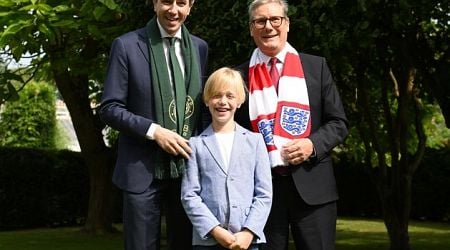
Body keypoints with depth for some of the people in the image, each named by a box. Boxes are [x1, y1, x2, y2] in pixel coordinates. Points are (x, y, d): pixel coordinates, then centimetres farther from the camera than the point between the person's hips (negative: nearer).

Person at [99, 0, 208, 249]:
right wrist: (154, 131, -17)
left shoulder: (199, 47, 9)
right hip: (143, 170, -3)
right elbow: (109, 109, -6)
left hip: (188, 166, 4)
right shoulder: (127, 45, -4)